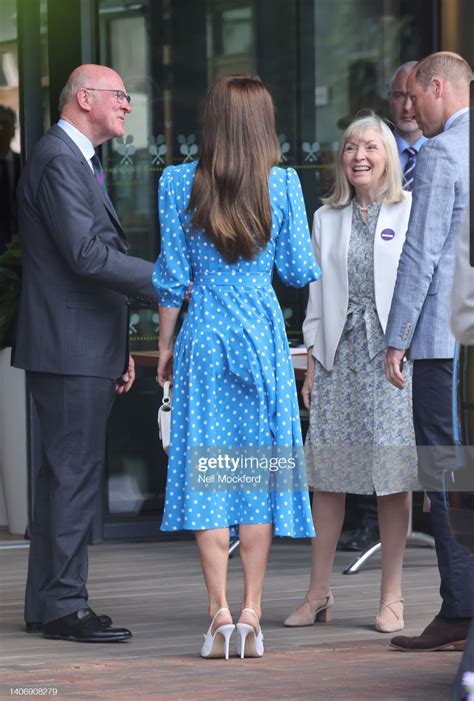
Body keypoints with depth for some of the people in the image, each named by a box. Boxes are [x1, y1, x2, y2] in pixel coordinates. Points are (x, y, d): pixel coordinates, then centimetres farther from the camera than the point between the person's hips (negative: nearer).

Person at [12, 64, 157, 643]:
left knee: (64, 473, 12)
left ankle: (47, 604, 17)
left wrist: (119, 350, 22)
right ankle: (62, 604, -6)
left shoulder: (77, 161, 21)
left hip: (86, 346, 11)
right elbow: (87, 253, -22)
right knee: (73, 472, -9)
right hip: (70, 347, -11)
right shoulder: (59, 160, -13)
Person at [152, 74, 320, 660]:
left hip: (202, 336, 0)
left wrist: (165, 343, 10)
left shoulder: (178, 183, -2)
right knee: (260, 470, 4)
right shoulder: (282, 184, -3)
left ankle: (219, 612, -5)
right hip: (263, 335, 0)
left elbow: (172, 274, 0)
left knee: (206, 471, 2)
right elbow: (298, 271, 2)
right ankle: (251, 613, 2)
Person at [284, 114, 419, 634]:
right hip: (339, 354, 3)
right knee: (326, 472, 1)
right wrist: (313, 363, 9)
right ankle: (318, 594, 9)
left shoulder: (411, 212, 3)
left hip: (393, 352, -3)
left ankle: (391, 598, 5)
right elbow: (318, 294, 15)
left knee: (394, 474, -2)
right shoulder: (326, 219, 14)